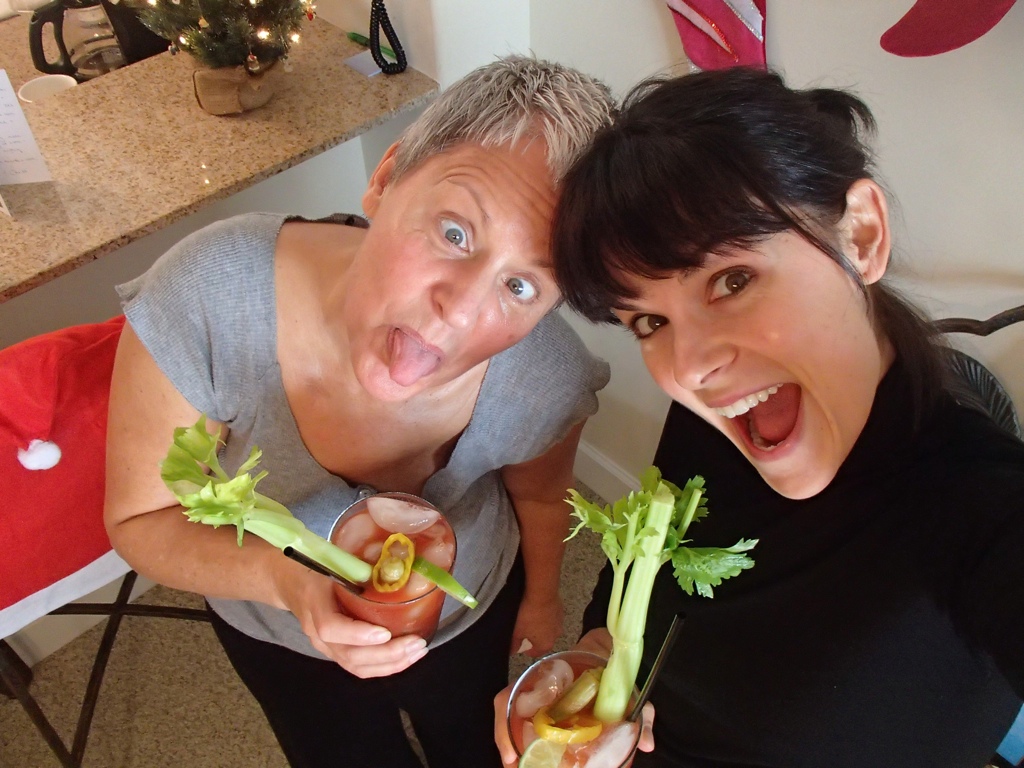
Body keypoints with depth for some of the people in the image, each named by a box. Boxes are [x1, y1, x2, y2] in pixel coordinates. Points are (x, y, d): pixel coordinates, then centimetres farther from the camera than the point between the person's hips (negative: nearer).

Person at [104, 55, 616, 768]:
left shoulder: (546, 380, -35)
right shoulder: (209, 299, -39)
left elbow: (539, 494, -11)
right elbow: (142, 521, -24)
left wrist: (542, 594, 8)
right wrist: (287, 579, -43)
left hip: (470, 616, 1)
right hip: (275, 632, 0)